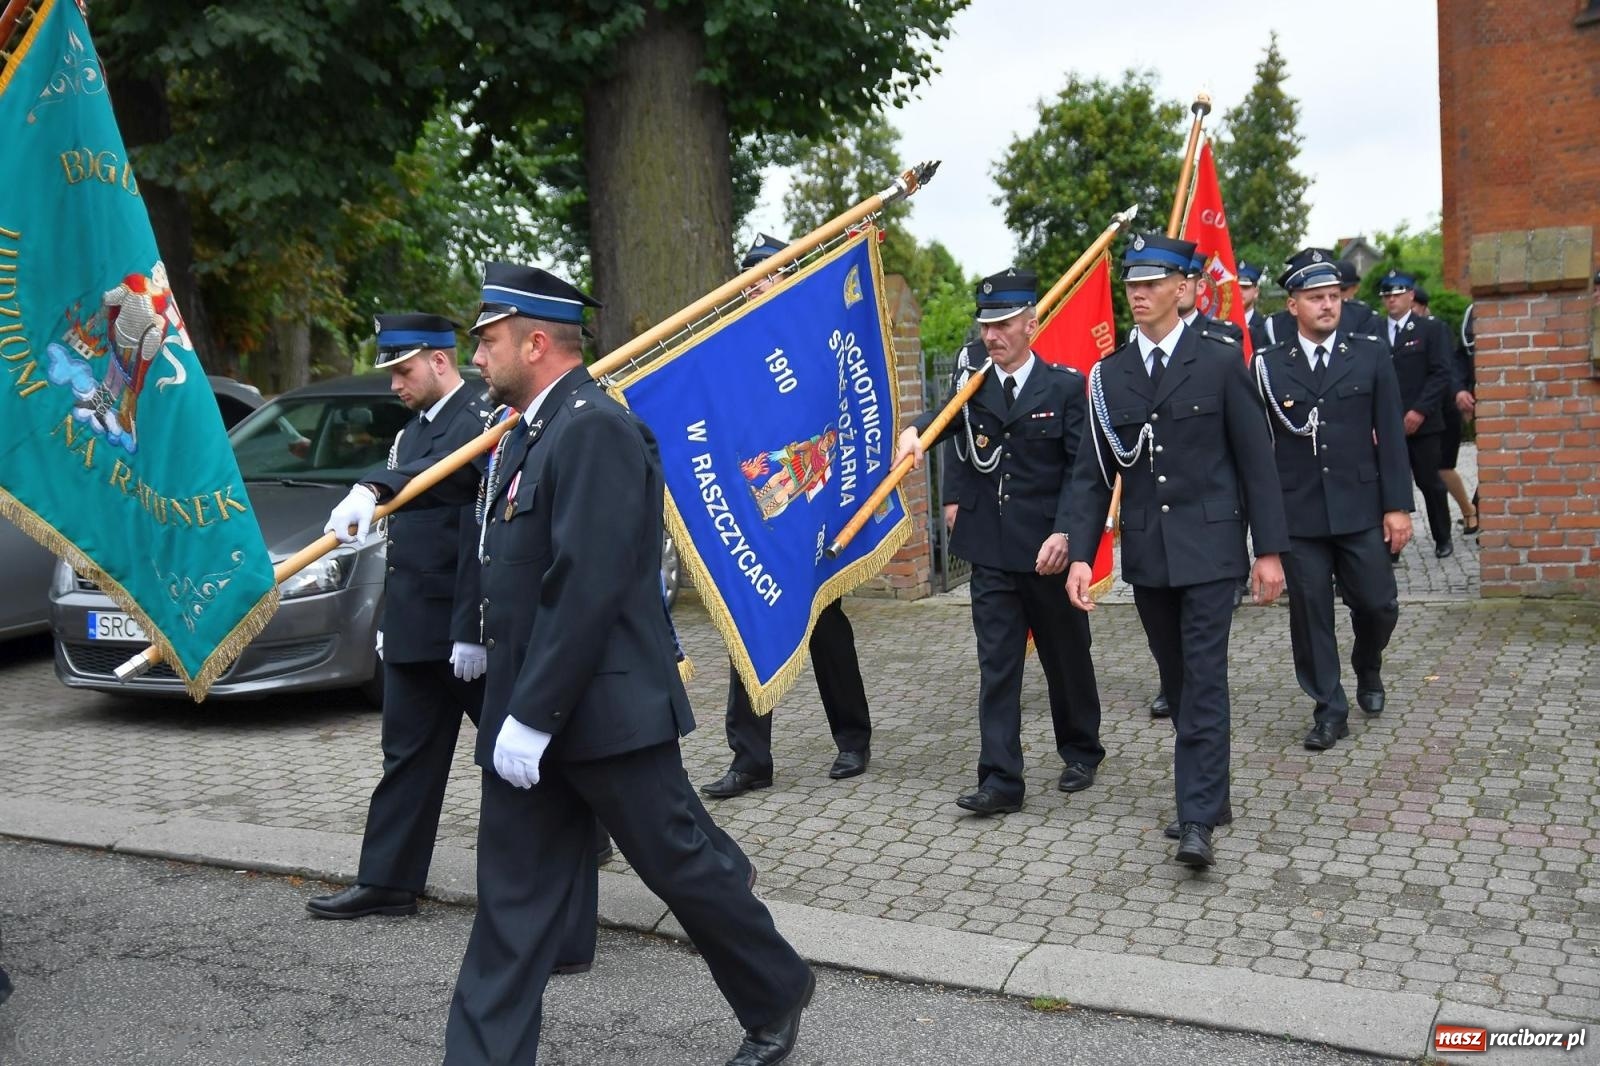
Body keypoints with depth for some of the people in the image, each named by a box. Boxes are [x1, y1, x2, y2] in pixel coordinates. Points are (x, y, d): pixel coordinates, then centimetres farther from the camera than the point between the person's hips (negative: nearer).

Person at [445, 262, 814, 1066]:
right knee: (512, 898, 10)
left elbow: (588, 587, -24)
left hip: (606, 712, -9)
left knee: (683, 864, 8)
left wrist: (532, 714, -23)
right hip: (530, 712, 9)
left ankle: (777, 994, 31)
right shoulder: (530, 431, 13)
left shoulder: (595, 428, -17)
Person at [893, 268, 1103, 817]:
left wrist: (1064, 531, -18)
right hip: (991, 550, 2)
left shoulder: (1065, 386, -4)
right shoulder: (974, 379, 6)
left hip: (1049, 549, -2)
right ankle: (1000, 780, 2)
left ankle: (1081, 751, 35)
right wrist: (914, 431, -29)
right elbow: (948, 417, -6)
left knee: (1067, 656, 14)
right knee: (996, 666, 0)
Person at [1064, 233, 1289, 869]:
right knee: (1178, 683, 12)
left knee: (1204, 680, -7)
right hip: (1146, 553, 4)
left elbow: (1255, 460, -2)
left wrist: (1270, 550, -6)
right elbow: (1092, 474, 6)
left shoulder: (1219, 361, -3)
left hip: (1208, 547, -4)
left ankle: (1197, 820, -5)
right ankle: (1208, 795, 26)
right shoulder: (1108, 375, 6)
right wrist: (1080, 554, -4)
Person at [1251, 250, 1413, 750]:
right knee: (1310, 614, 4)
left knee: (1378, 604, 5)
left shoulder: (1371, 354, 4)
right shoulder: (1269, 365, 2)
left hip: (1361, 508, 1)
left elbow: (1390, 436, 2)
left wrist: (1397, 505, -2)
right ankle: (1330, 710, 17)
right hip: (1297, 514, 0)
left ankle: (1368, 668, 37)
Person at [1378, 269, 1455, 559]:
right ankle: (1390, 546, 0)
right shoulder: (1375, 334, 9)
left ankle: (1443, 538, 25)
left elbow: (1441, 374, -3)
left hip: (1422, 423, -1)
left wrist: (1420, 410, -13)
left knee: (1429, 482, 7)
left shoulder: (1430, 330, 4)